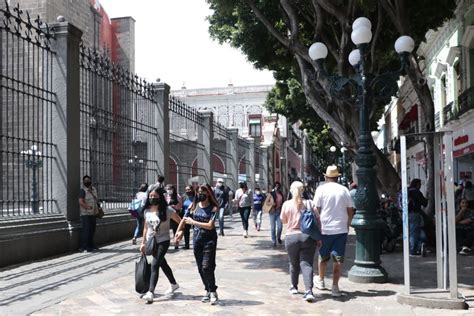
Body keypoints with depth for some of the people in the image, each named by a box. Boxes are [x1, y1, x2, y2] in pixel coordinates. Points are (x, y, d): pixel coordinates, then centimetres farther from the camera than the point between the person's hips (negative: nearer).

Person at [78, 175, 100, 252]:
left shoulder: (94, 189, 14)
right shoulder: (83, 191, -10)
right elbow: (81, 202, -19)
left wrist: (97, 208, 17)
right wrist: (88, 207, -27)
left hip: (93, 214, 7)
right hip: (86, 214, -7)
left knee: (92, 230, 13)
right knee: (86, 230, -9)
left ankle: (91, 246, 23)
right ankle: (83, 247, -4)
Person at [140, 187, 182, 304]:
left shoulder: (167, 210, -14)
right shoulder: (147, 211, 2)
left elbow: (181, 222, -10)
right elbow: (146, 228, 11)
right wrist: (143, 243, 11)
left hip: (163, 241, -6)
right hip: (151, 242, 6)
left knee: (154, 265, -16)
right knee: (162, 263, 20)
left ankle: (150, 292, -16)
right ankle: (174, 284, 40)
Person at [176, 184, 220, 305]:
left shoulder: (213, 208, -9)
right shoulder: (193, 206, 4)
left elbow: (210, 226, -17)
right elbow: (184, 219, 14)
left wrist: (193, 222, -14)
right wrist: (179, 230, 5)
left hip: (209, 241, -5)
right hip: (196, 240, 5)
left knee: (207, 267, -12)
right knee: (201, 268, 9)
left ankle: (213, 292, 3)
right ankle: (207, 291, 23)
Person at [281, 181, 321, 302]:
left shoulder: (287, 204, -2)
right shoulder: (309, 203, -2)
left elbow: (283, 220, 10)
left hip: (291, 237, 1)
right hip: (308, 237, 0)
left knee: (294, 263, 18)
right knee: (307, 264, -2)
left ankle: (294, 287, 35)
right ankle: (308, 291, -16)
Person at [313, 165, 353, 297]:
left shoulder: (321, 189, -3)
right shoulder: (344, 190, 2)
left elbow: (316, 210, -5)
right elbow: (350, 211, 5)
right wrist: (347, 225, 18)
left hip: (325, 229, 0)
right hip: (341, 229, 1)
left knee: (323, 257, 17)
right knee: (338, 259, 3)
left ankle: (321, 281, 34)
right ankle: (335, 287, -3)